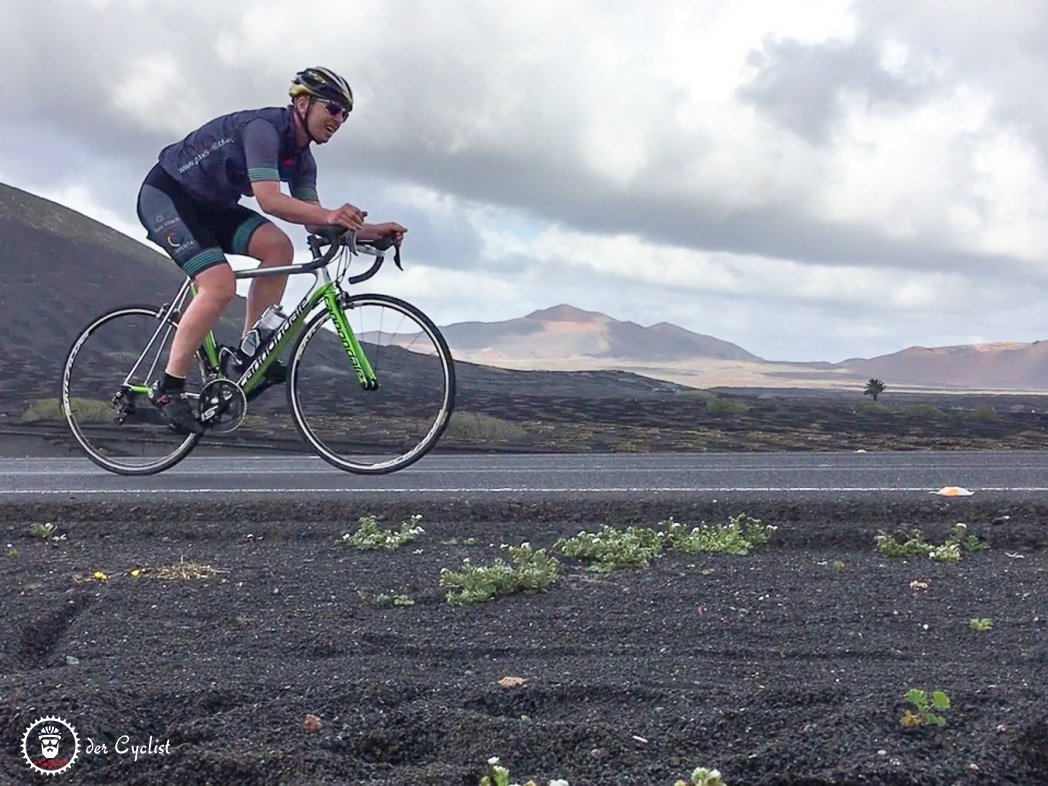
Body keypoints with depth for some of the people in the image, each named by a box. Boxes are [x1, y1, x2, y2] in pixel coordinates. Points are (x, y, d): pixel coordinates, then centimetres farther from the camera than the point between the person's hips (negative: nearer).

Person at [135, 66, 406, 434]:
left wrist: (366, 230, -16)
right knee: (220, 285, -24)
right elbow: (269, 200, -37)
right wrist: (330, 215, -50)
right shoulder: (263, 127, -24)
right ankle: (167, 388, -16)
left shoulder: (301, 159, 3)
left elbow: (312, 221, -2)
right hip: (165, 195, -9)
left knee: (278, 246, -13)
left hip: (209, 206, 9)